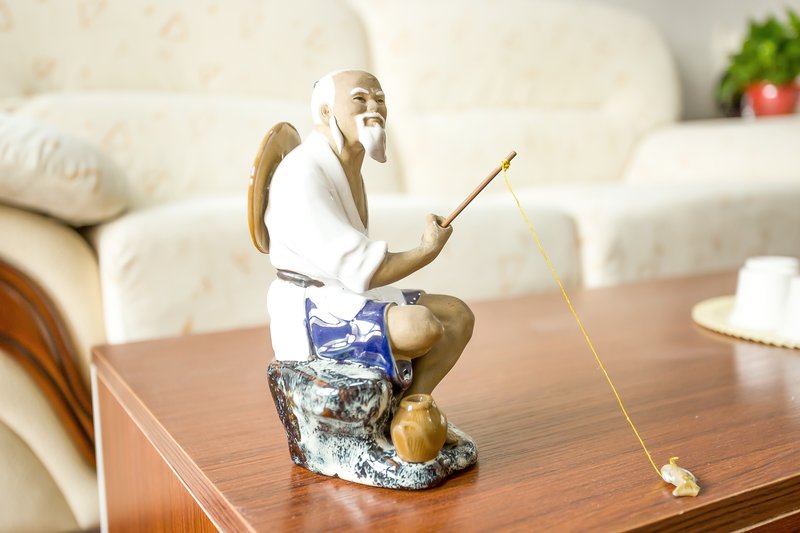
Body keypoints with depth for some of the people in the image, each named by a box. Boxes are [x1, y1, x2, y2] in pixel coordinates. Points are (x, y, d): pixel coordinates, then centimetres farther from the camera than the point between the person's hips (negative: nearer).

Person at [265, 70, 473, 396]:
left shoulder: (348, 166, 11)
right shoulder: (302, 176, -21)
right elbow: (361, 272, -23)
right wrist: (428, 251, -10)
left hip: (346, 299, 10)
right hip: (311, 315, -10)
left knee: (459, 315, 4)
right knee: (422, 326, -31)